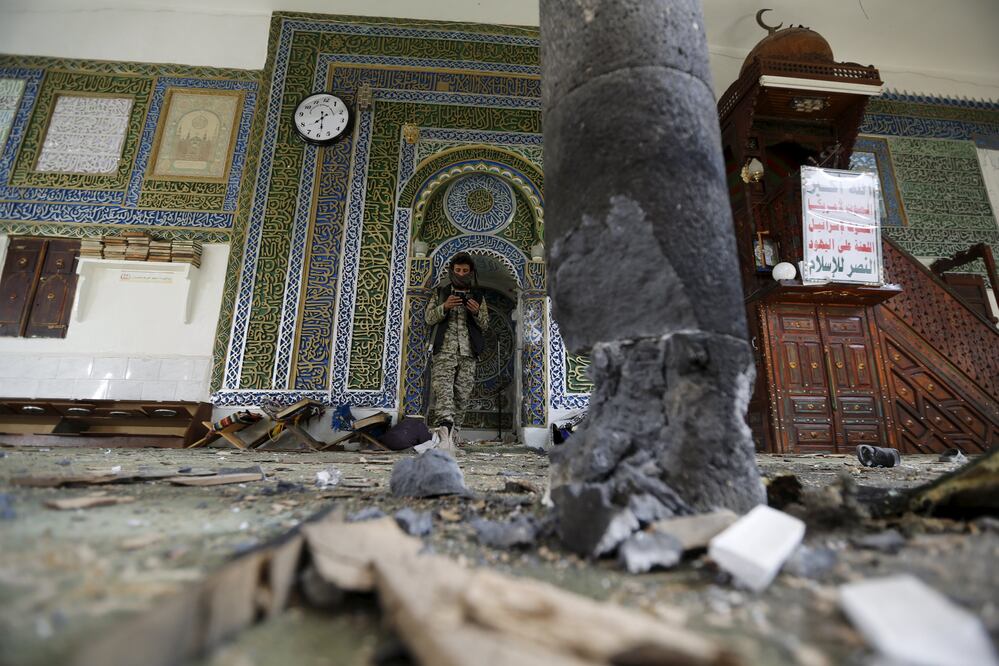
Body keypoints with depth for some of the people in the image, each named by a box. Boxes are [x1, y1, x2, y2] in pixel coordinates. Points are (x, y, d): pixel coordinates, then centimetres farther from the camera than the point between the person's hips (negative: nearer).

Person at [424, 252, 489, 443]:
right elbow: (428, 318, 7)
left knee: (462, 394, -2)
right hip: (445, 350, -1)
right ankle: (445, 424, -36)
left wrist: (476, 312, -7)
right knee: (443, 387, -22)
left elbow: (485, 326, 14)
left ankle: (451, 432, 4)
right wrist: (444, 307, -11)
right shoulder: (441, 293, 16)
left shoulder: (478, 297, 19)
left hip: (468, 352, 2)